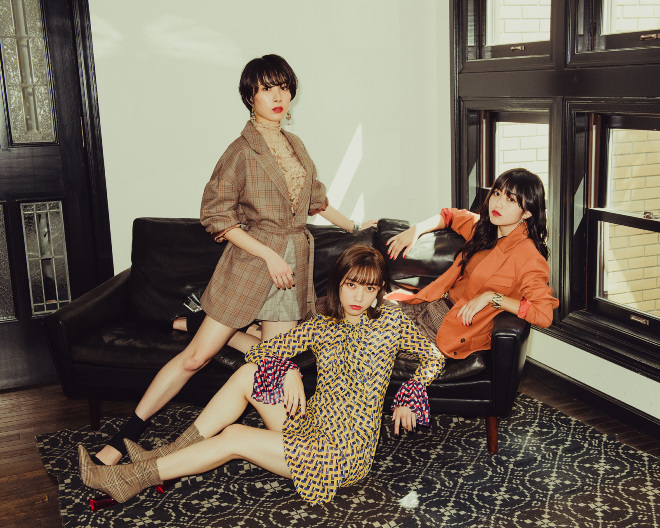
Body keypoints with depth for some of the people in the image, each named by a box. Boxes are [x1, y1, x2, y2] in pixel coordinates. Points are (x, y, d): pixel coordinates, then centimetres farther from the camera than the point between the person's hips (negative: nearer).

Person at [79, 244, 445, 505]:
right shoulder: (322, 326, 5)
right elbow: (263, 351, 7)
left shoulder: (391, 321, -7)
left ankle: (132, 480, -5)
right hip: (310, 424, 5)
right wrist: (289, 372, -12)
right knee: (247, 374, -12)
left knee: (233, 437, -15)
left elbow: (435, 357, 6)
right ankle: (167, 456, -6)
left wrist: (407, 400, 0)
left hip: (345, 453, -5)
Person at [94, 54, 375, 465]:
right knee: (197, 355, -8)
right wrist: (269, 255, -16)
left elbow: (314, 198, 25)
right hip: (252, 261, -6)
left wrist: (352, 226, 29)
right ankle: (125, 438, 4)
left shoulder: (295, 144, 11)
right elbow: (216, 215, -13)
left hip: (295, 263, 7)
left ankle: (206, 325, 24)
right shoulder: (243, 151, -10)